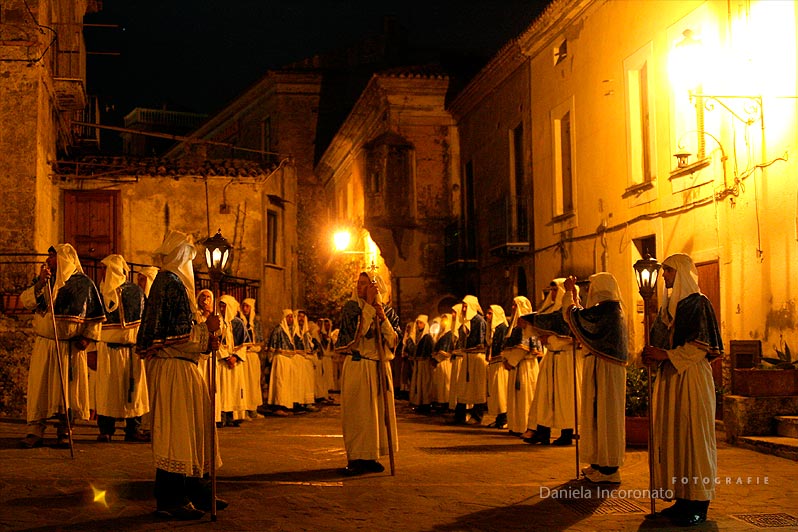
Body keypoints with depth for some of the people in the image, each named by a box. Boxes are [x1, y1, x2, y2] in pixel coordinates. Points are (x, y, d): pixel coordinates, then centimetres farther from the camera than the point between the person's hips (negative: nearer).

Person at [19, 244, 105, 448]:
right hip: (44, 343, 3)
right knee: (39, 386, -1)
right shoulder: (44, 279, 11)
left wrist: (87, 337, -5)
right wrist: (40, 284, -15)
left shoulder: (83, 283, 1)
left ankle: (64, 431, 9)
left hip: (70, 346, -3)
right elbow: (26, 301, -1)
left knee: (67, 388, 1)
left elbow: (96, 315, 3)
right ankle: (35, 431, 3)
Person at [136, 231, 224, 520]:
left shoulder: (173, 281, 18)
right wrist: (206, 329, -11)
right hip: (172, 368, -10)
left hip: (181, 368, 10)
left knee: (192, 428, 14)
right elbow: (176, 334, -21)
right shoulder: (170, 284, -14)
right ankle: (170, 500, 2)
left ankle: (196, 493, 22)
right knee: (175, 431, -5)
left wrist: (205, 338, 4)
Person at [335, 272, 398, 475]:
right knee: (358, 411, -6)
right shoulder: (351, 307, -2)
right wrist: (368, 305, -15)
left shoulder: (384, 310, 12)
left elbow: (393, 340, 4)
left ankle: (372, 456, 12)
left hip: (380, 367, 5)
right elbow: (357, 331, -19)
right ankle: (356, 458, -2)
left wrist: (383, 319, -10)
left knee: (379, 411, 5)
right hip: (358, 366, -5)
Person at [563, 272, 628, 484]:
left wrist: (569, 292, 3)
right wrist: (574, 294, 25)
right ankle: (601, 464, 23)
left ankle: (609, 469, 0)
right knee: (600, 414, 15)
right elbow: (582, 317, 25)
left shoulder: (605, 308, -17)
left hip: (604, 369, -10)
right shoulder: (613, 308, 14)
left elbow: (572, 314, -13)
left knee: (604, 414, -5)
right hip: (606, 368, 10)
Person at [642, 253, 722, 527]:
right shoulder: (669, 305, 17)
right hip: (670, 378, 8)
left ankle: (699, 505, -3)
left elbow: (700, 346, -14)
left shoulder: (698, 303, -7)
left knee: (692, 436, -7)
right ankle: (683, 498, 10)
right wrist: (652, 353, 0)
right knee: (672, 437, 5)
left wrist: (665, 355, -15)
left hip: (691, 378, -8)